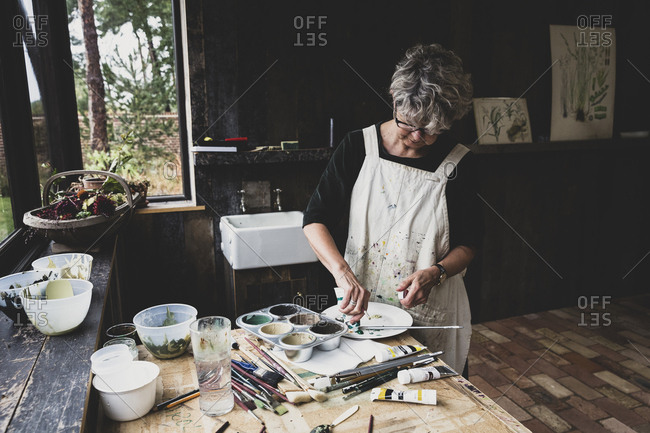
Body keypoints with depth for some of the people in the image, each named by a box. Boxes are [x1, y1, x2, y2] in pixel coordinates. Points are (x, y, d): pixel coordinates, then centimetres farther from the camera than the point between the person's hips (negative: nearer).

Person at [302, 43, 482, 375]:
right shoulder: (358, 148, -6)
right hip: (362, 307, 1)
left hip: (431, 314, 0)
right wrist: (343, 272, -24)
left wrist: (434, 273, -18)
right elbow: (315, 219, -8)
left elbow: (469, 243, 2)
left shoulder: (457, 163, -6)